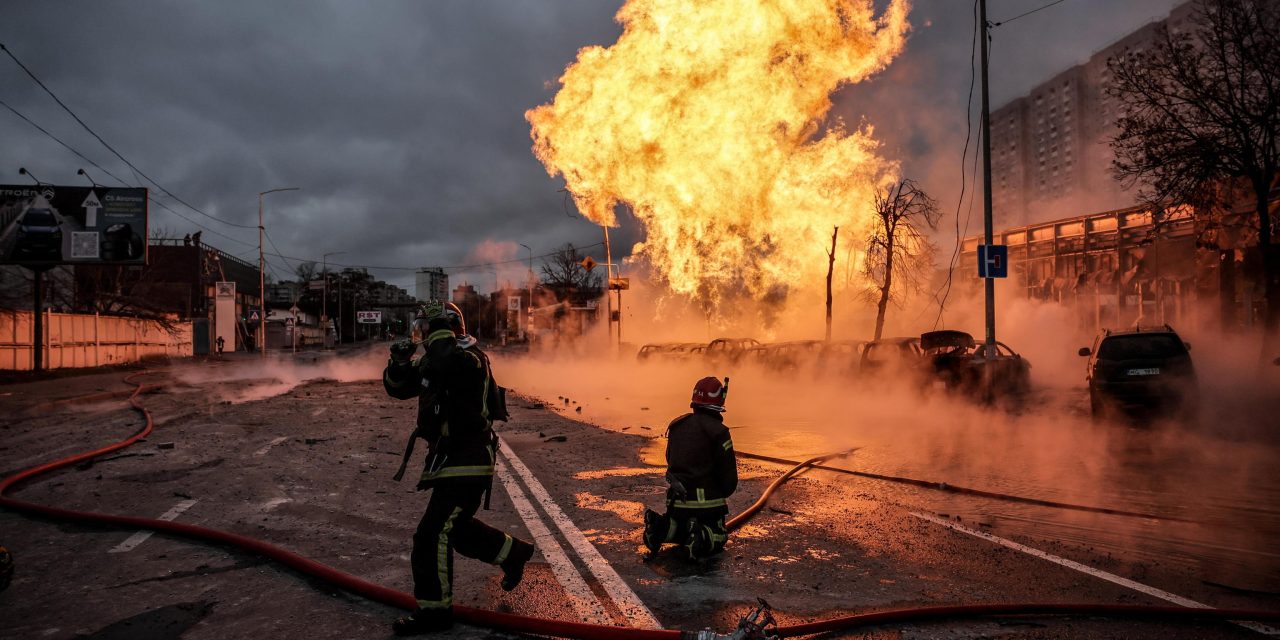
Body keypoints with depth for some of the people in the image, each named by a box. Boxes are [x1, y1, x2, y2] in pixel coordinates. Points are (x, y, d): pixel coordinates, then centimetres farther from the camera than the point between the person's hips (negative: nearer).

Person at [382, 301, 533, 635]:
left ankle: (434, 611, 3)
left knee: (434, 534, -9)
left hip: (467, 461, -10)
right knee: (456, 526, 22)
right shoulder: (434, 361, 13)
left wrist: (438, 333, -21)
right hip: (450, 457, 10)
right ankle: (514, 552, 39)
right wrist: (399, 362, -7)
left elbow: (448, 364, -37)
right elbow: (398, 387, 13)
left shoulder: (469, 356, -15)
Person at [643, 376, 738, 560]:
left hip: (677, 499, 5)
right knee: (717, 539, 19)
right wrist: (720, 494, 11)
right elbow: (729, 477, -10)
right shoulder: (718, 431, -13)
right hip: (708, 501, -5)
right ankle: (701, 537, -16)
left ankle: (661, 527, -5)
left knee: (679, 532, 30)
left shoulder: (676, 426, 5)